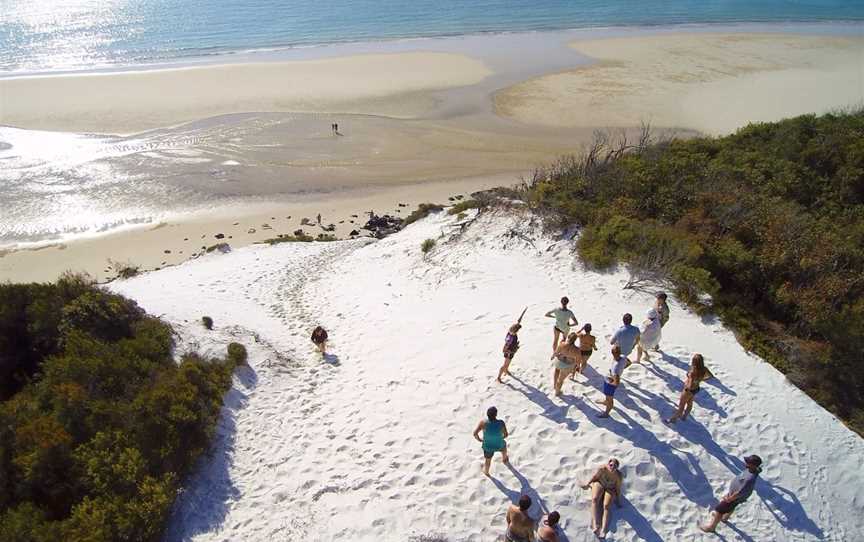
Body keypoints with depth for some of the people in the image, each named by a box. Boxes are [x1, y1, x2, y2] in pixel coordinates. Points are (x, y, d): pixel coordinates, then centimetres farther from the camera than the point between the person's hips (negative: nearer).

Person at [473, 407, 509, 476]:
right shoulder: (501, 423, -29)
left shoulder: (483, 422, -29)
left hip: (488, 447, 0)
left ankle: (486, 472, 57)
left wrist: (479, 439, -7)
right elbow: (506, 434, -17)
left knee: (488, 459, 29)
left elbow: (475, 433, -29)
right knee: (503, 444, 37)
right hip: (499, 446, 0)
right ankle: (505, 460, 65)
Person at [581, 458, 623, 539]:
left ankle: (603, 530, -33)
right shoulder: (602, 469, -27)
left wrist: (618, 501, -7)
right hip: (599, 484, 1)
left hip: (610, 489, -1)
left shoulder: (618, 476, -27)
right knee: (594, 499, -26)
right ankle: (595, 525, -35)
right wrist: (588, 484, -4)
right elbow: (595, 476, -8)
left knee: (606, 506, -22)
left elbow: (618, 488, -13)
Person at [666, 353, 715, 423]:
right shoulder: (704, 369, -20)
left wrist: (686, 382, -16)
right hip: (696, 388, 6)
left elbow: (690, 386, -36)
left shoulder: (692, 372, -40)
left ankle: (673, 419, 38)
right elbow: (711, 376, 0)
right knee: (689, 403, 30)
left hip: (689, 390, -6)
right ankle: (684, 416, 53)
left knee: (681, 405, 17)